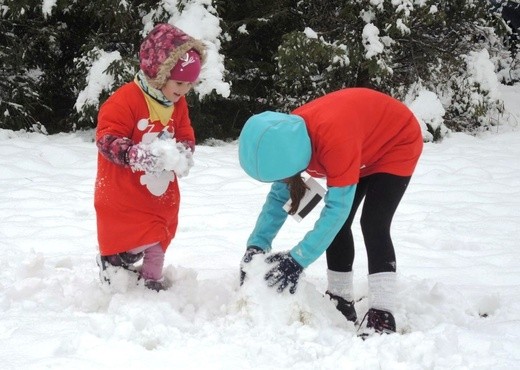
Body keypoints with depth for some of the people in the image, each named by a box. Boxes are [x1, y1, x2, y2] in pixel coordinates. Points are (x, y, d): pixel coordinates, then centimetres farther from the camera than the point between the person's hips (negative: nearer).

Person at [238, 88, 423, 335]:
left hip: (397, 144, -7)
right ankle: (341, 303, 13)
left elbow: (338, 206, -41)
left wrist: (297, 260, -43)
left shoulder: (335, 138, -45)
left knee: (373, 225, -20)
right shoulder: (287, 135, -21)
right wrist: (257, 245, -22)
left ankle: (382, 316, -21)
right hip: (364, 148, 7)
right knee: (335, 226, 2)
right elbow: (278, 196, -9)